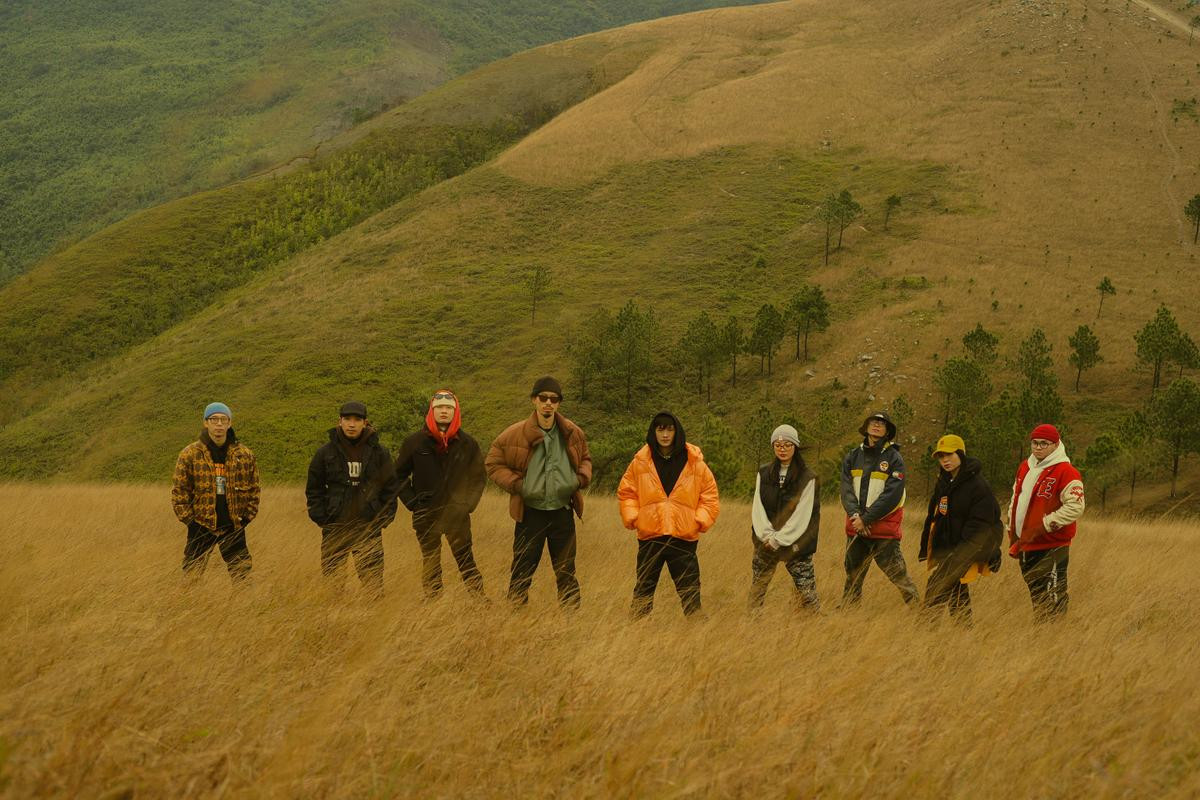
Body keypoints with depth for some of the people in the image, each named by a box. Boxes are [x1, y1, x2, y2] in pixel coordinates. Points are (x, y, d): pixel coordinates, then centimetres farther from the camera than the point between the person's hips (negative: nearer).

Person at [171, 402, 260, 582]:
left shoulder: (244, 455, 3)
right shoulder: (189, 454, -3)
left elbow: (254, 488, 10)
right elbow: (179, 489, 0)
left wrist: (247, 517, 3)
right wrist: (188, 518, -5)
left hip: (233, 526, 2)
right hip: (201, 526, -2)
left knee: (242, 573, 4)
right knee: (192, 574, 1)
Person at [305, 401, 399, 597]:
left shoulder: (379, 452, 4)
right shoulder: (325, 452, 3)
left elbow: (391, 486, 9)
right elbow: (314, 488, 9)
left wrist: (385, 518, 0)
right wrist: (320, 517, -1)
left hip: (369, 527, 0)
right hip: (335, 527, 0)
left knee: (372, 578, -1)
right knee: (331, 573, 2)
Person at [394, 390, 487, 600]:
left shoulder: (467, 444, 2)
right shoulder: (416, 442, 0)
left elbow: (479, 476, 12)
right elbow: (399, 474, 9)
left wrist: (469, 502, 2)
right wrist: (412, 502, 1)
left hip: (458, 515, 0)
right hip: (426, 517, 0)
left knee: (465, 559, -1)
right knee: (430, 562, 6)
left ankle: (480, 600, 2)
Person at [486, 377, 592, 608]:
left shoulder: (572, 433, 2)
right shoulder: (515, 434, -8)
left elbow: (585, 457, 21)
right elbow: (492, 463, 1)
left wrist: (583, 477, 1)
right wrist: (515, 484, -10)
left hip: (562, 512, 3)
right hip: (531, 513, -2)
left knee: (566, 572, 9)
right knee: (522, 572, 2)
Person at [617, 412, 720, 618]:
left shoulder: (695, 463, 1)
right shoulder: (640, 461, 3)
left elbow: (710, 496, 7)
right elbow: (626, 492, 9)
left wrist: (700, 521, -5)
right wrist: (632, 517, -4)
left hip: (684, 538, -1)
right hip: (649, 537, 1)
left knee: (690, 593, 3)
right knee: (643, 590, 7)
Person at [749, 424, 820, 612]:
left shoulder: (807, 478, -5)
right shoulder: (764, 474, 8)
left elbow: (802, 515, -10)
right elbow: (758, 508, 3)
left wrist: (779, 539, -13)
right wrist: (768, 535, -11)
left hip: (795, 545, -4)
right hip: (766, 544, 4)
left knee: (806, 593, -8)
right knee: (756, 589, 6)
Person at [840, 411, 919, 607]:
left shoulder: (894, 458, -5)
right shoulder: (853, 456, 10)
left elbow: (892, 495, -12)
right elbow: (846, 489, 2)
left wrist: (866, 518, -16)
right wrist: (855, 514, -15)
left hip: (884, 528, -5)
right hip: (856, 527, 5)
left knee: (898, 574, -8)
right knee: (852, 576, 13)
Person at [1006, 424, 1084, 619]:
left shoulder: (1065, 472, -11)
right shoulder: (1024, 468, 14)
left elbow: (1075, 507, -19)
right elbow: (1015, 500, 25)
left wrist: (1045, 525, -19)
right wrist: (1012, 532, 19)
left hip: (1052, 548, -8)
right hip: (1026, 546, 8)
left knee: (1052, 602, -9)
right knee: (1035, 595, 16)